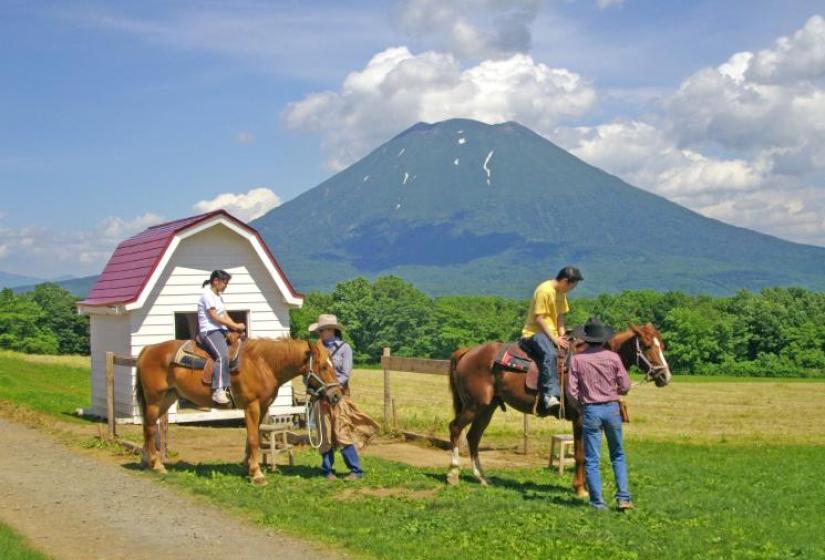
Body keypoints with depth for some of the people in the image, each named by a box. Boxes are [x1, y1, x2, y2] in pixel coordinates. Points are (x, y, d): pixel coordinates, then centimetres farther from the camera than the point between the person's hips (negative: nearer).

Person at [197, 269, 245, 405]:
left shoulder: (219, 296, 20)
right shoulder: (207, 294, -8)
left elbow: (225, 316, 16)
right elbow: (215, 317, -14)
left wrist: (235, 327, -1)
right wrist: (235, 325, -11)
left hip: (221, 330, 10)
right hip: (209, 331, -10)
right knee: (222, 356, -30)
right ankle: (218, 391, -36)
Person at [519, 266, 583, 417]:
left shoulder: (561, 292, 11)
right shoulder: (544, 290, -17)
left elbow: (560, 316, 13)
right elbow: (538, 319, -20)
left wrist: (562, 335, -3)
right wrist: (554, 339, -21)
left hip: (552, 334, 10)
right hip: (534, 333, -10)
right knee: (549, 354, -36)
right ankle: (550, 395, -42)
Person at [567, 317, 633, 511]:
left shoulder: (577, 359, -7)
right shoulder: (613, 357, -4)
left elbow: (571, 390, -8)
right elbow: (625, 386, -3)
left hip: (590, 410, -1)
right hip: (612, 408, 1)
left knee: (591, 460, 6)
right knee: (618, 455, 16)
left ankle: (598, 502, 6)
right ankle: (623, 497, 7)